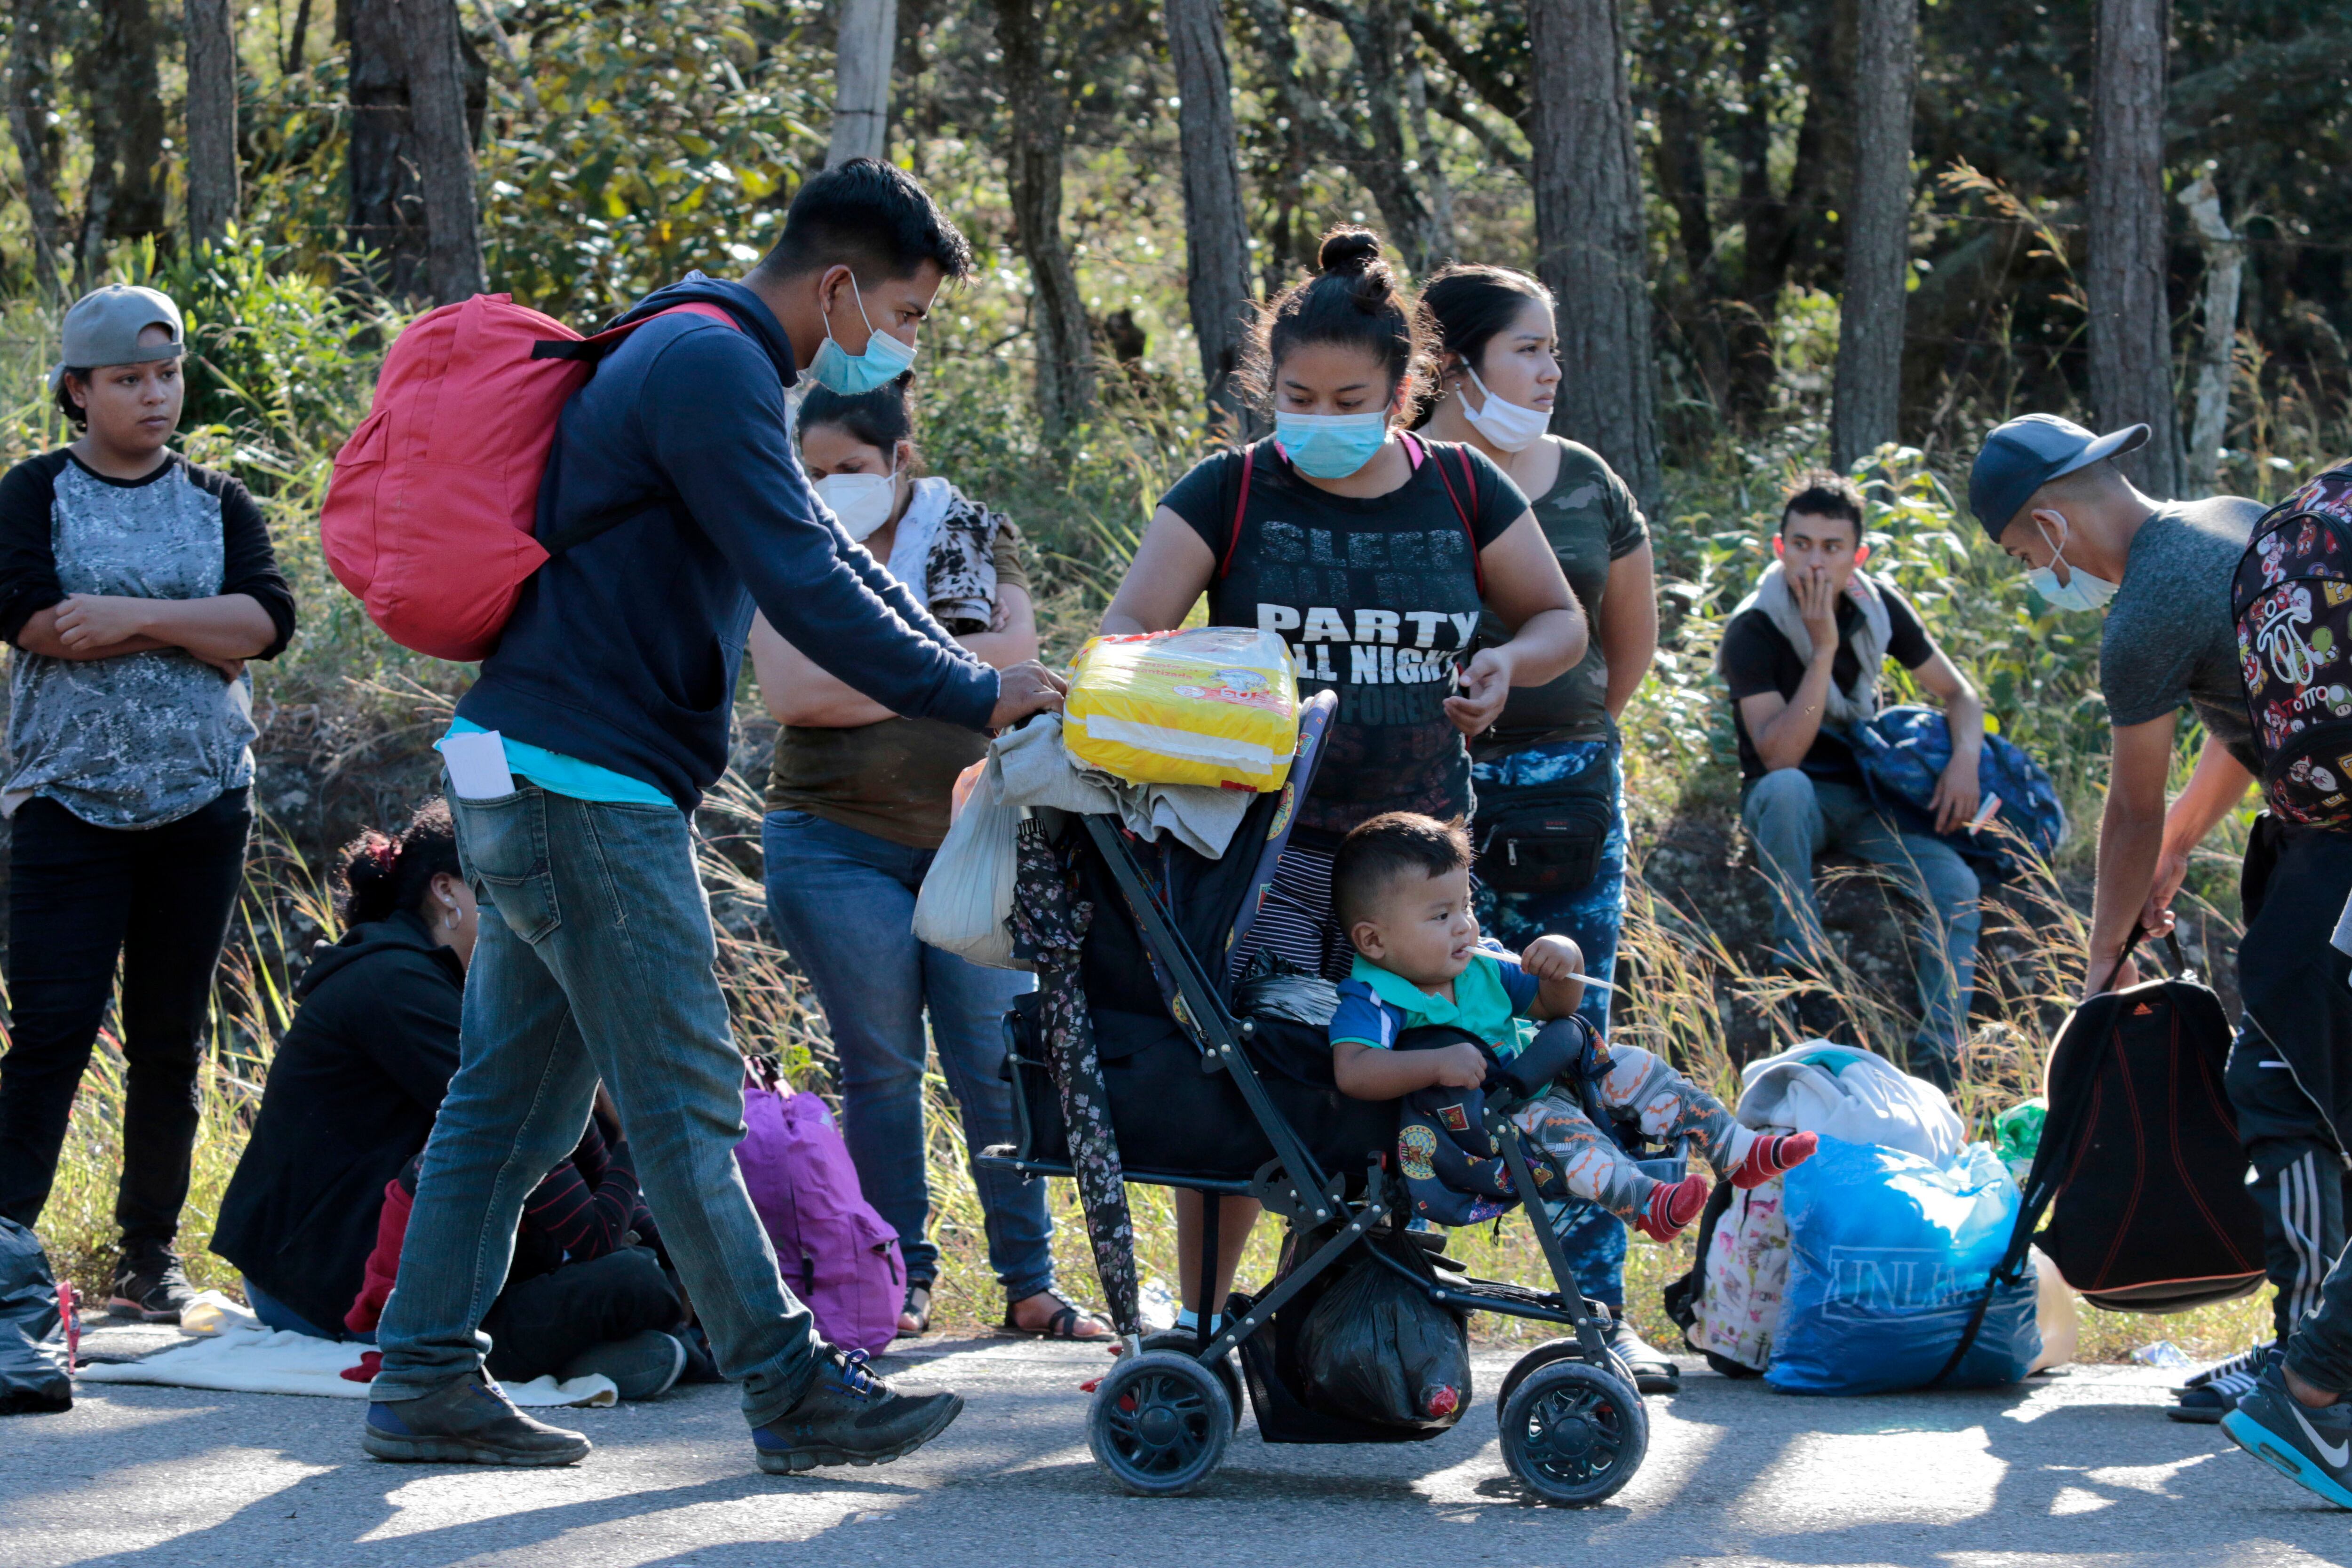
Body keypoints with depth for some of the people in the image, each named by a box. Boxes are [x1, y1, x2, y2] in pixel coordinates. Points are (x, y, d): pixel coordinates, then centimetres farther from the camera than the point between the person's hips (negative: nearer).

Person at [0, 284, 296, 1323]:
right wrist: (198, 628, -10)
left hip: (201, 804, 3)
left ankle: (151, 1253, 14)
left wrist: (132, 617, -16)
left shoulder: (218, 503, 11)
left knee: (171, 1039, 6)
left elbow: (269, 619, -5)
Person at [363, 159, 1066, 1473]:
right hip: (586, 783, -11)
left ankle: (427, 1383, 12)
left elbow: (828, 564, 22)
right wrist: (975, 698, -16)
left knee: (514, 1093, 11)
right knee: (686, 1095, -6)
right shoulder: (712, 369, -15)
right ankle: (791, 1386, -2)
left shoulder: (707, 364, 20)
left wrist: (978, 682, 13)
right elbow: (805, 589, -22)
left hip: (540, 779, 11)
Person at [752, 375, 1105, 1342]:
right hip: (839, 843, -1)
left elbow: (1017, 650, -6)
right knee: (880, 1069, 0)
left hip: (971, 839, 1)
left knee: (997, 1064, -1)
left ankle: (1029, 1284, 4)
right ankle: (901, 1281, 9)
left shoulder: (975, 536, 10)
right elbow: (792, 690, -10)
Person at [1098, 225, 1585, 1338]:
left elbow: (1559, 618, 16)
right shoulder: (1230, 494, 0)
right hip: (1261, 839, -2)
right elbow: (1128, 627, -5)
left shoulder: (1462, 492, 6)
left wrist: (1508, 663, -6)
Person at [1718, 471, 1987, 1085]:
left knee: (1955, 883, -24)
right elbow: (1780, 756, -26)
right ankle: (1804, 962, -32)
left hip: (1865, 798, 4)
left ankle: (1938, 1062, -25)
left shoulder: (1878, 607, -1)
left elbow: (1960, 694, 8)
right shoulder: (1753, 630, -16)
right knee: (1786, 788, -41)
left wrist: (1966, 758, -14)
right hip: (1794, 804, -4)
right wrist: (1823, 649, -29)